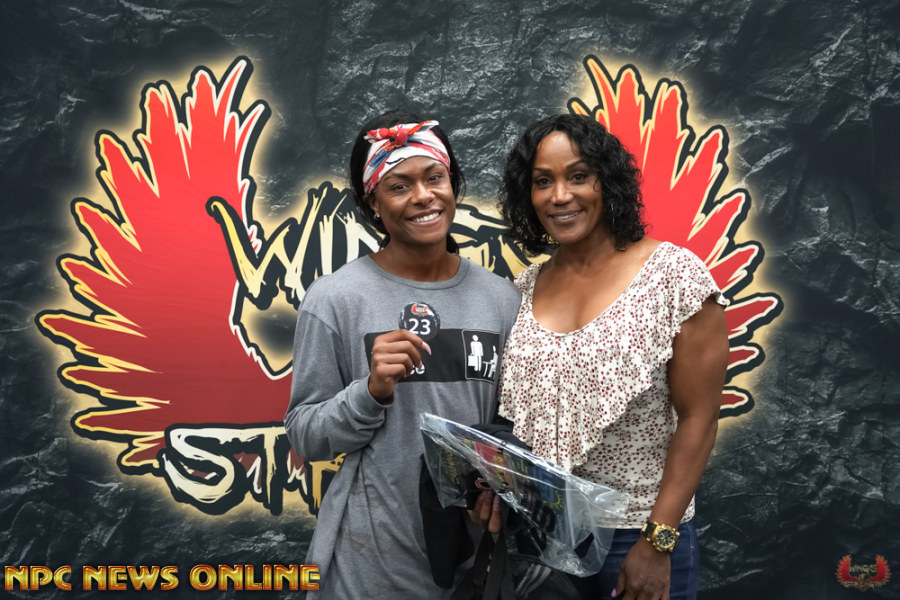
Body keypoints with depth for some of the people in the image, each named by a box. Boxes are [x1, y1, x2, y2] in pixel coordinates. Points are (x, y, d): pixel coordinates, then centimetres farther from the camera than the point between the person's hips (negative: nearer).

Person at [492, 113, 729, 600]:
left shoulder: (674, 273, -10)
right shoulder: (525, 289, 3)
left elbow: (698, 419, -11)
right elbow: (514, 410, 10)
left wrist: (658, 541, -14)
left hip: (635, 537, -4)